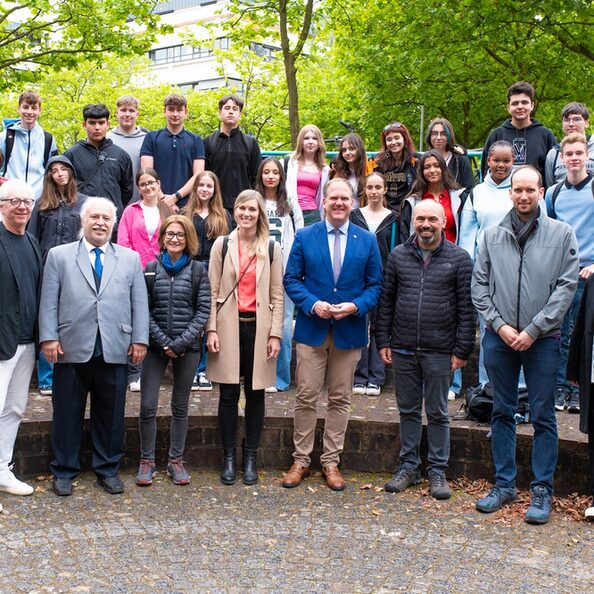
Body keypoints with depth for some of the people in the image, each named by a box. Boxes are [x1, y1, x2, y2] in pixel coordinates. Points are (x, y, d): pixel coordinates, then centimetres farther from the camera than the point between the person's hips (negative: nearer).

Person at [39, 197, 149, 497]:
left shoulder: (130, 258, 12)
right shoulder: (59, 255, 8)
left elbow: (139, 303, 8)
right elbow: (49, 301, 3)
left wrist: (139, 339, 0)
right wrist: (49, 338, -6)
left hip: (115, 350, 1)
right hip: (72, 348, -1)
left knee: (111, 413, 9)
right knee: (67, 413, 8)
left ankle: (108, 469, 23)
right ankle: (64, 471, 21)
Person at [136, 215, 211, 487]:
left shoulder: (198, 270, 2)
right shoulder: (151, 269, 4)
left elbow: (203, 310, -2)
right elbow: (144, 310, 0)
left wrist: (181, 342, -11)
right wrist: (163, 342, -10)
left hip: (187, 347, 0)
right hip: (156, 346, 0)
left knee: (180, 406, 9)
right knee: (148, 406, -3)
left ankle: (175, 460, 20)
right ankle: (146, 461, 12)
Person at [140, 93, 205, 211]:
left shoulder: (195, 140, 10)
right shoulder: (151, 138, 9)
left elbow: (198, 175, 2)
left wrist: (175, 197, -9)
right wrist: (163, 200, -10)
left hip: (186, 205, 0)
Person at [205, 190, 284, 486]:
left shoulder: (271, 248, 4)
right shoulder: (222, 244, 5)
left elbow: (277, 295, 3)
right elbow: (213, 291, 3)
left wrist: (275, 334, -3)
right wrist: (212, 329, -5)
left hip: (258, 328, 0)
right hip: (228, 326, 0)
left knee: (255, 394, 6)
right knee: (228, 395, 3)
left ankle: (250, 457, 18)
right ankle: (228, 457, 15)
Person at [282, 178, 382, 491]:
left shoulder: (368, 240, 5)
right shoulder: (304, 237, 2)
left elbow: (375, 284, 5)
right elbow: (291, 279, 2)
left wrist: (356, 306, -13)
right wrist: (312, 304, -14)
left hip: (349, 331, 1)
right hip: (312, 329, -1)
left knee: (340, 399, 8)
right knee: (306, 398, 3)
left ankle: (331, 462, 20)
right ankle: (301, 460, 16)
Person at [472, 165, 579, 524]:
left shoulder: (562, 234, 0)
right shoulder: (492, 235, 6)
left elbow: (567, 286, -5)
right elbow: (479, 285, 5)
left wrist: (533, 330, -10)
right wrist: (500, 325, -6)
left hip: (543, 339, -2)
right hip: (499, 337, 2)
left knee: (543, 417, 4)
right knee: (503, 413, 11)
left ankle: (542, 491, 14)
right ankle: (505, 485, 22)